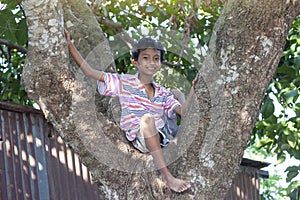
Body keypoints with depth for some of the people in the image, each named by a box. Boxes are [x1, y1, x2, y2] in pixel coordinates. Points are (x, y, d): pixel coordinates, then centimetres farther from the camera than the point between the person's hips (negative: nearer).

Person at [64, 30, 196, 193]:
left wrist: (193, 89, -16)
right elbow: (89, 72, -4)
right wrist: (70, 44, -9)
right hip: (140, 140, -5)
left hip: (163, 138, 5)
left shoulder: (162, 93, 12)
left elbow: (184, 112, -1)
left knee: (177, 93, 10)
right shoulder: (124, 83, 2)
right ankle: (167, 177, -45)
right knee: (147, 118, -40)